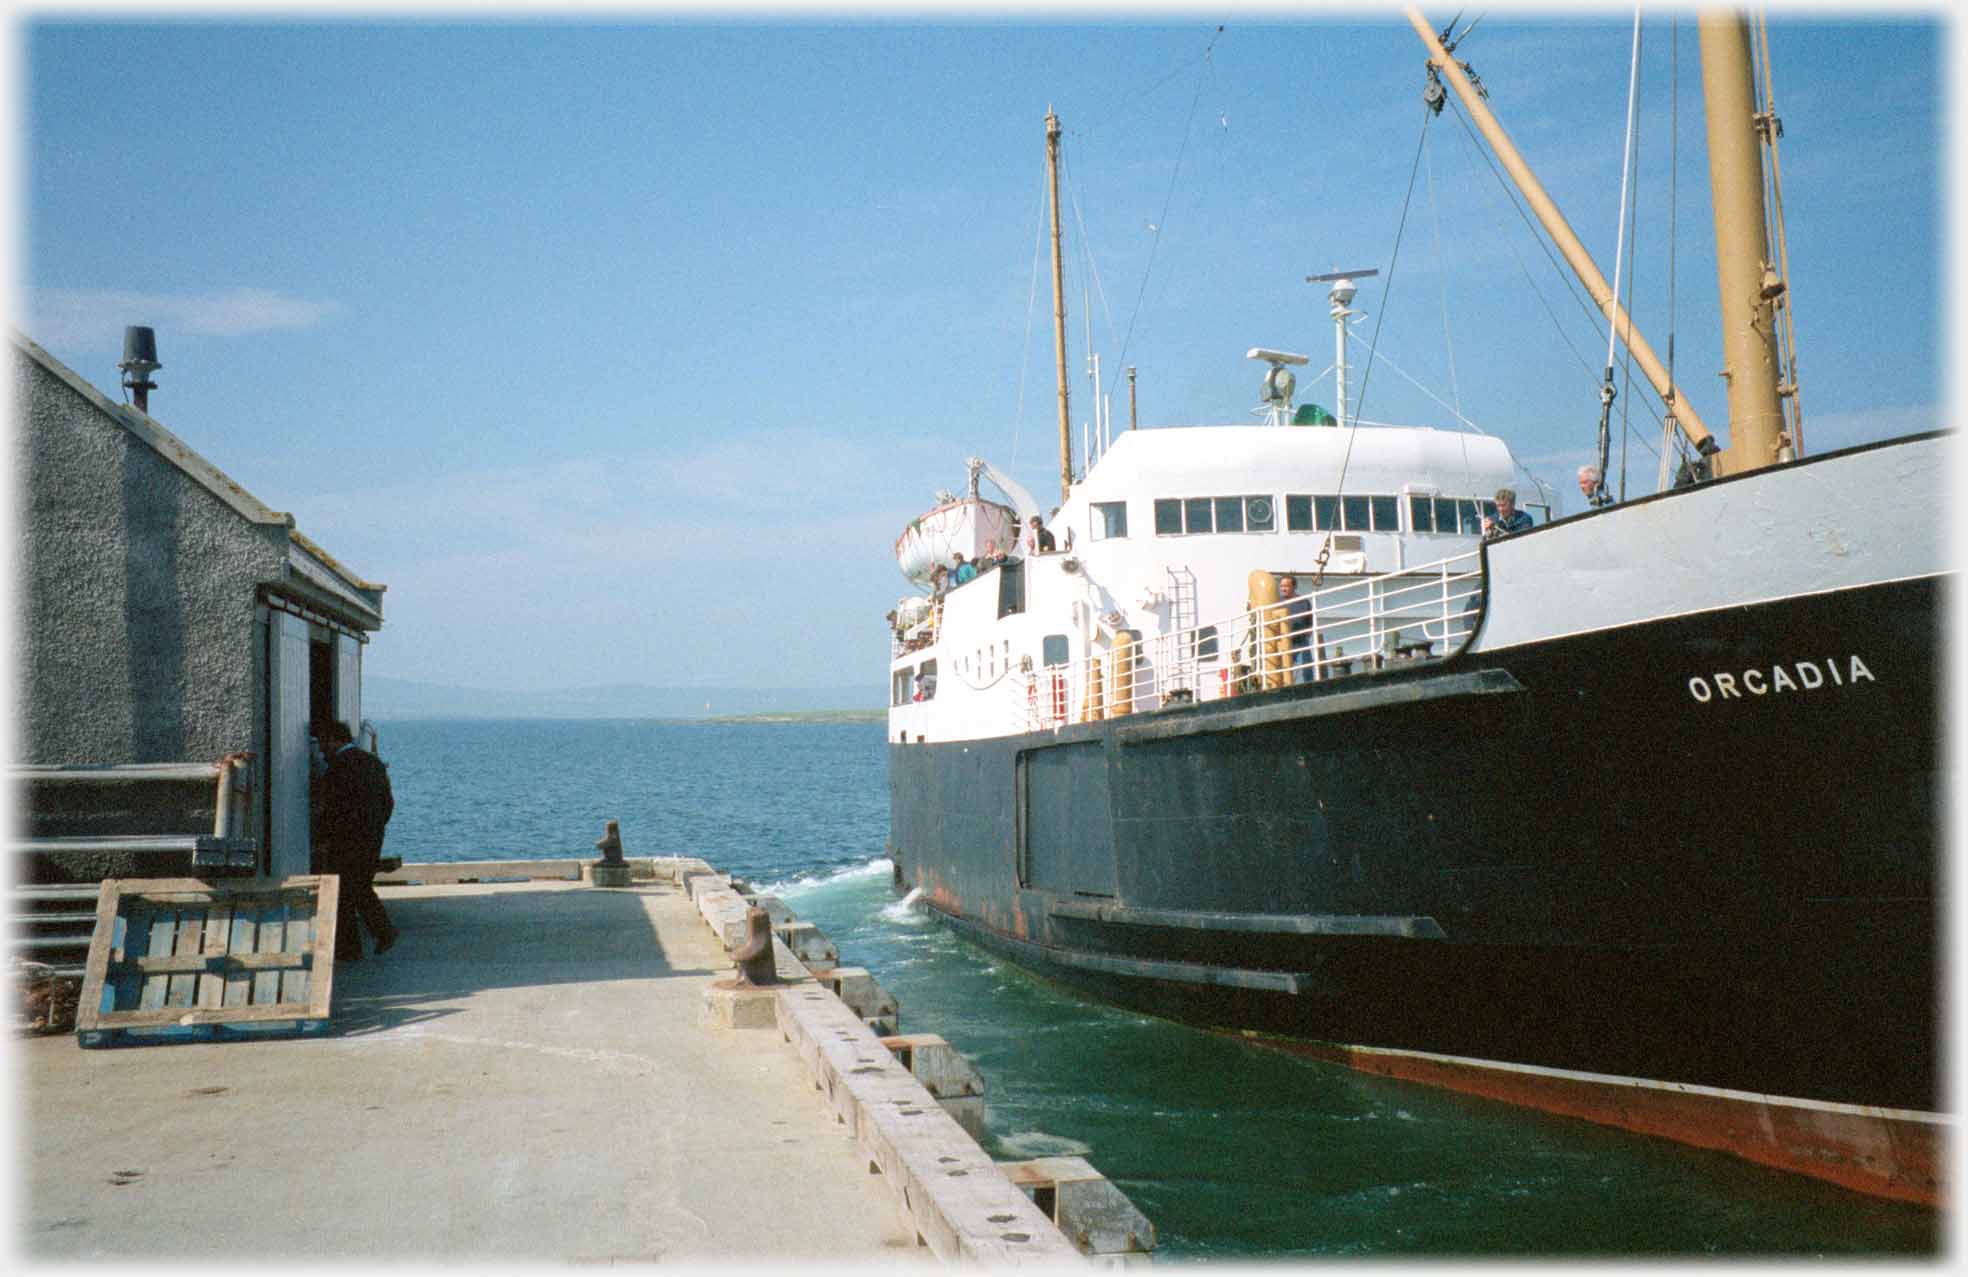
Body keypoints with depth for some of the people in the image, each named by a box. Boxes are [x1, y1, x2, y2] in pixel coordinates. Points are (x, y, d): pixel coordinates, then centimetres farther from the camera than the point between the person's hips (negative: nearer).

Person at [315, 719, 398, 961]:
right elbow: (388, 802, 13)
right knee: (362, 888, 20)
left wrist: (321, 838, -6)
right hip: (372, 840, 7)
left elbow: (331, 807, -19)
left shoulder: (338, 765, -16)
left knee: (340, 895, 5)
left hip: (344, 841, -7)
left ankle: (347, 948, 10)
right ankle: (384, 930, 8)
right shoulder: (374, 762, 9)